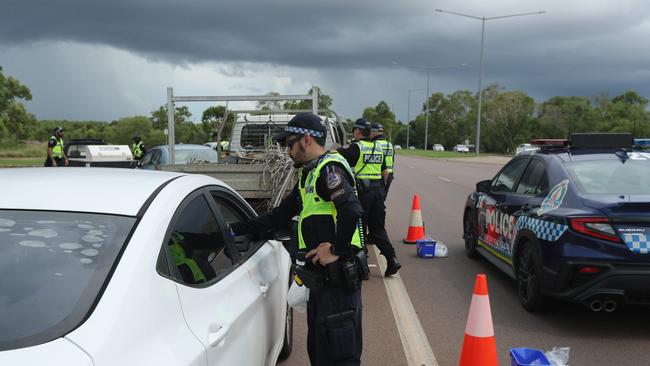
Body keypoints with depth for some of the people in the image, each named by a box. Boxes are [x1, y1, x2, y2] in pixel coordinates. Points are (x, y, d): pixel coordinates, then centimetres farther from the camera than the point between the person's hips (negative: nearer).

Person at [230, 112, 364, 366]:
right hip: (320, 278, 10)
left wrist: (336, 250, -21)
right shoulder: (309, 174, 17)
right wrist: (235, 230, 19)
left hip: (337, 278, -10)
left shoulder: (329, 169, -14)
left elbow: (352, 210, -31)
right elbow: (279, 216, 22)